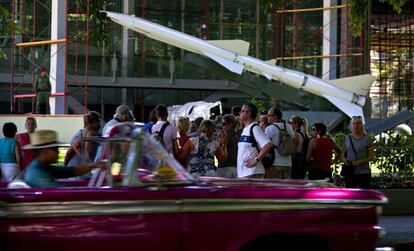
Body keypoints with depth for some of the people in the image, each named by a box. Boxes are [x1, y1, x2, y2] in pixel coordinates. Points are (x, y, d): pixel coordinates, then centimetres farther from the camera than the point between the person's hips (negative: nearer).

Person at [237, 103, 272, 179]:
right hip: (242, 173, 10)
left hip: (252, 173, -10)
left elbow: (268, 145, -24)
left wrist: (256, 159, -21)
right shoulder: (245, 129, 18)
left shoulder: (255, 128, -12)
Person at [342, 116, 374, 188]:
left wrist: (360, 162, -17)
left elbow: (371, 157, -2)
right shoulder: (347, 139, 11)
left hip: (363, 173, -4)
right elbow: (343, 155, 17)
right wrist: (345, 161, -6)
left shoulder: (367, 139, 0)